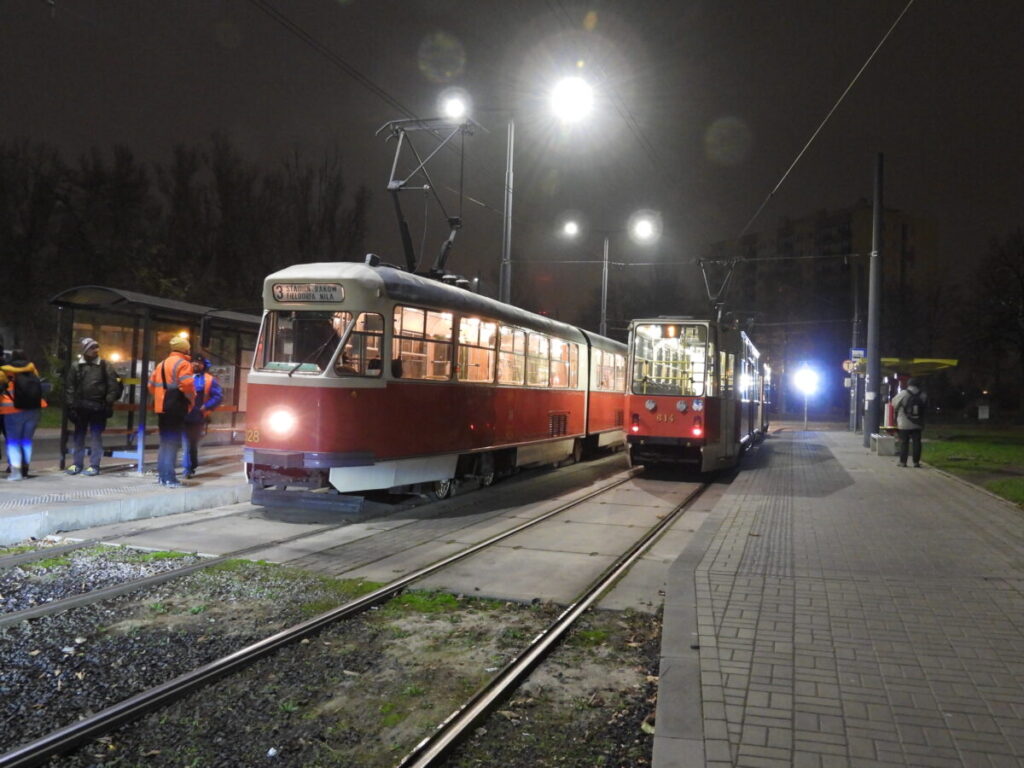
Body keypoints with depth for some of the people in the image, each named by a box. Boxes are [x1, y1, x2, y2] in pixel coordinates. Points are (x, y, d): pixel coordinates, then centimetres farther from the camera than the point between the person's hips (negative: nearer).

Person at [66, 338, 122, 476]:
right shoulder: (77, 366, 4)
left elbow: (113, 385, -3)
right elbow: (70, 387, 3)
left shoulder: (105, 366, 0)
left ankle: (94, 465, 9)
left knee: (96, 437, 2)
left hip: (98, 408, -2)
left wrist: (109, 403, -9)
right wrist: (71, 405, -4)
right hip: (80, 407, 2)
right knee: (78, 436, 11)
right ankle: (76, 463, 21)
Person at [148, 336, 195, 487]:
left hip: (161, 407, 8)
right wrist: (191, 398, -6)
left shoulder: (161, 363, 18)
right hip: (176, 408, -8)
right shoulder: (183, 363, -9)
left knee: (164, 442, 16)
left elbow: (152, 385, 18)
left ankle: (162, 475, 20)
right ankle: (169, 478, -8)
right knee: (173, 442, -6)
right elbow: (187, 384, -22)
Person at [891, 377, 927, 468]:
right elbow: (926, 406, 8)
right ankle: (916, 461, 7)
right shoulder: (923, 396, -2)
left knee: (904, 443, 4)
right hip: (917, 424, 2)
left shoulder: (903, 394, -9)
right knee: (916, 443, 7)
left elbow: (894, 404, 2)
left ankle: (903, 461, 4)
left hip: (904, 424, -2)